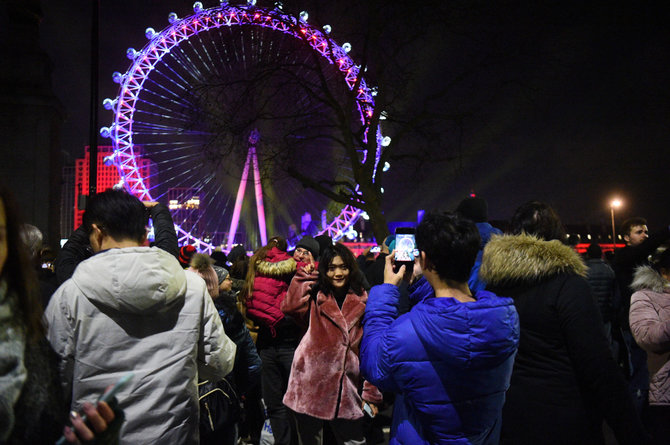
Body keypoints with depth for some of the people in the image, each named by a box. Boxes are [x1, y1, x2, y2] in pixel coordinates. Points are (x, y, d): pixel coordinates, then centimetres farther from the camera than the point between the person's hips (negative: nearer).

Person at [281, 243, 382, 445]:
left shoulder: (363, 302, 6)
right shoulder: (316, 298, 5)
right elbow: (290, 307, -16)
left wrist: (371, 393, 2)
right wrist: (305, 275, -8)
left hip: (346, 389, 0)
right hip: (311, 385, 0)